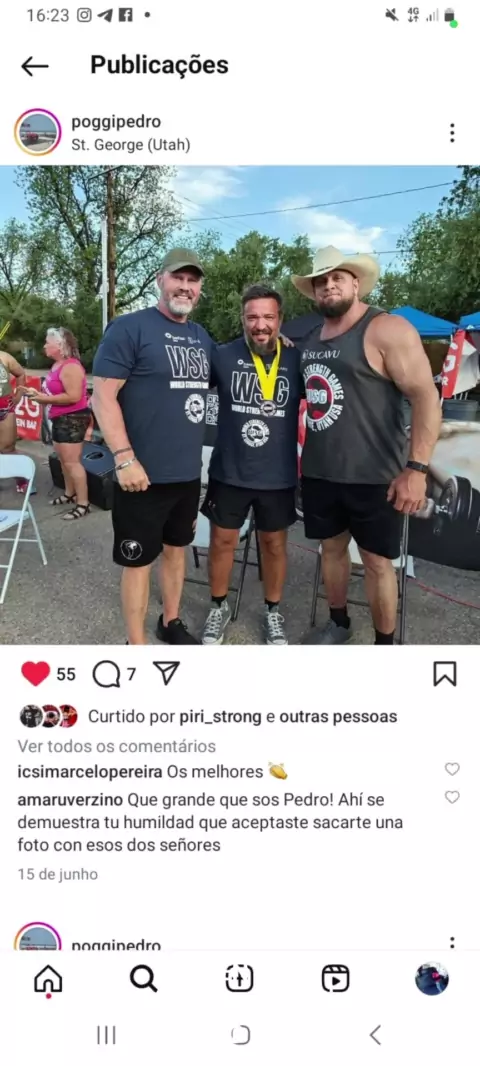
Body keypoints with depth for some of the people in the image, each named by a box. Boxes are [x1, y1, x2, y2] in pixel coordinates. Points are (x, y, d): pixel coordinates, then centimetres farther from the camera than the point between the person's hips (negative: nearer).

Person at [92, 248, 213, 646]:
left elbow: (207, 389, 26)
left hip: (189, 473, 7)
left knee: (176, 547, 20)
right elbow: (103, 395, -15)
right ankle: (136, 647, 15)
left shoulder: (202, 337, 11)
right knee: (139, 559, 3)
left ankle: (171, 622, 37)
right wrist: (125, 458, -23)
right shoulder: (129, 327, -10)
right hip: (145, 474, -7)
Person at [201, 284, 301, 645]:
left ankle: (273, 612, 32)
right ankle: (219, 607, 32)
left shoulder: (297, 360, -5)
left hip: (278, 476, 1)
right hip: (228, 473, 0)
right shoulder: (223, 356, -8)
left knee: (274, 544, 13)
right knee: (222, 541, 11)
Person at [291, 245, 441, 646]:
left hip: (374, 476, -6)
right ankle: (338, 623, 37)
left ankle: (385, 647, 18)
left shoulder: (387, 330, -12)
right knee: (331, 547, 17)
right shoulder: (310, 338, 10)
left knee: (376, 560, 3)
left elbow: (427, 398, -18)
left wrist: (416, 468, -24)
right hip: (319, 473, 7)